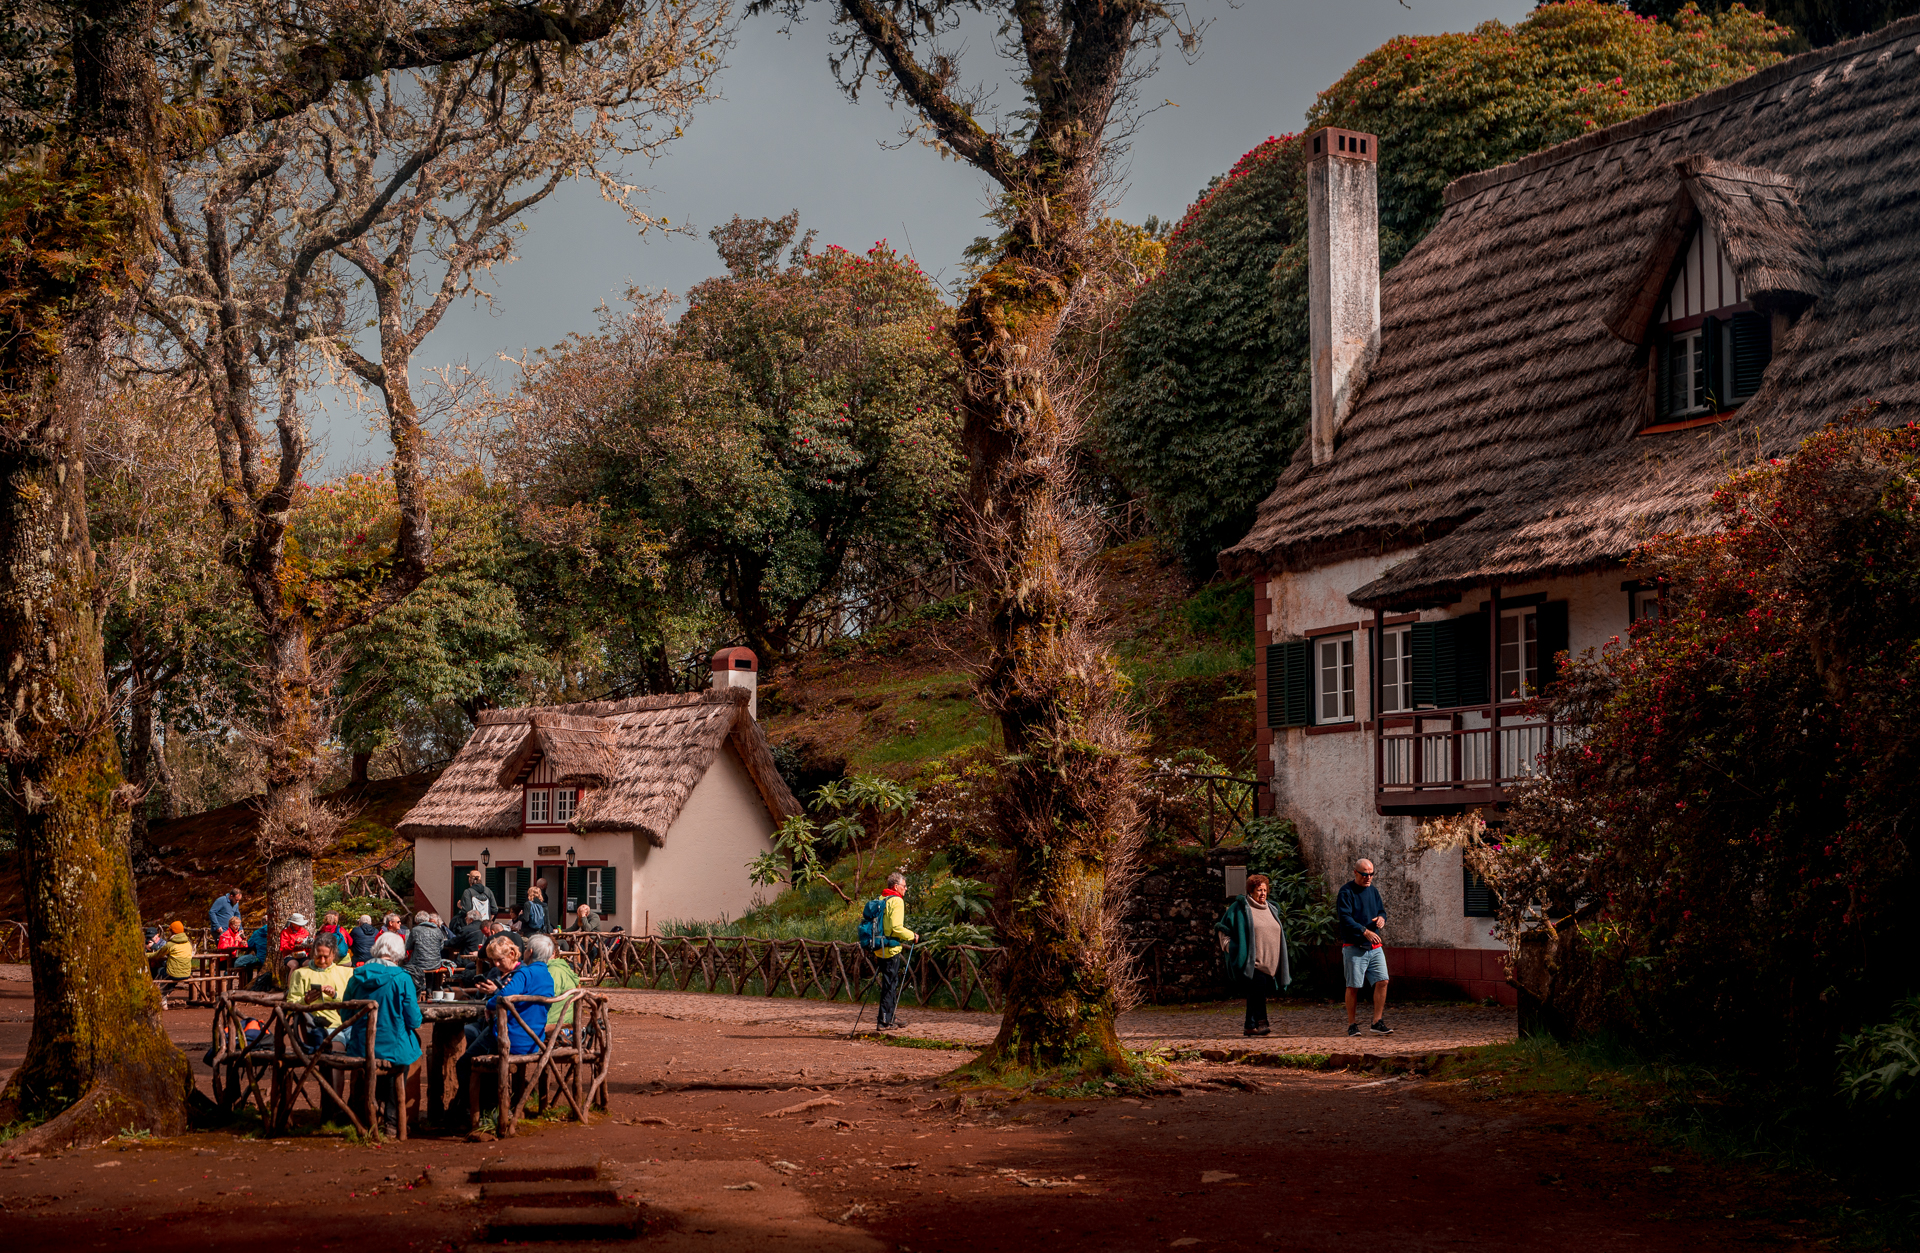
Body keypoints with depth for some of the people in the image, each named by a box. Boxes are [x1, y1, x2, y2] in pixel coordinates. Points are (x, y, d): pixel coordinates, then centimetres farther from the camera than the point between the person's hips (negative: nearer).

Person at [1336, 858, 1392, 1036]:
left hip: (1374, 947, 6)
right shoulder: (1346, 892, -7)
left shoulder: (1373, 891, 14)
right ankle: (1351, 1025, 7)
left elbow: (1381, 910, 23)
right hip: (1354, 947, -6)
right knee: (1353, 986, -2)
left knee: (1382, 981, -3)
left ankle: (1377, 1022, 5)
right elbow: (1345, 918, -16)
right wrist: (1365, 931, -24)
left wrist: (1381, 918, -3)